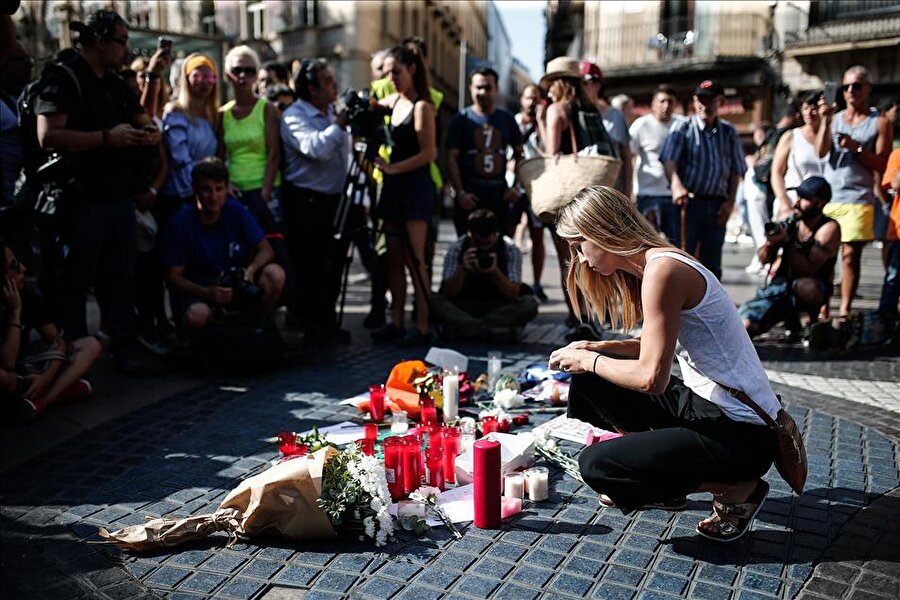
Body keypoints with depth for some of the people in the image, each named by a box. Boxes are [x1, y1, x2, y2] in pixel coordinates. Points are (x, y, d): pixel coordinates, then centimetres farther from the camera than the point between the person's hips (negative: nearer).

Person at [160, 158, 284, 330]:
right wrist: (207, 292, -32)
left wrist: (251, 269, -27)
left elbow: (265, 250, -3)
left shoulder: (237, 211, -9)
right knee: (197, 315, -37)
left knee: (275, 274, -22)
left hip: (234, 283, 3)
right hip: (195, 289, -3)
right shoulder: (181, 223, -16)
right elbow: (173, 277, -13)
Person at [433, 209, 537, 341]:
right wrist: (463, 269, -31)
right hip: (463, 307, 0)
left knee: (529, 304, -29)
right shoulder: (456, 249, -11)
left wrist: (495, 271, -32)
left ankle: (463, 326, -25)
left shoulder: (511, 250, -11)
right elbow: (448, 294, -13)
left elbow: (514, 295, -15)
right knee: (433, 301, -27)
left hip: (499, 308, 1)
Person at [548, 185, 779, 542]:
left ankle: (738, 489, 0)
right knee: (590, 379, 8)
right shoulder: (655, 264, 8)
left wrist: (589, 361, -9)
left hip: (742, 432, -9)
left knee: (595, 465, -13)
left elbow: (651, 377, -24)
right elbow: (659, 348, 15)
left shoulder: (662, 271, -22)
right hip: (706, 404, 9)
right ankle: (656, 478, 18)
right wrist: (595, 349, 5)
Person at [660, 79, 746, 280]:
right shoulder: (683, 128, 0)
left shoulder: (729, 132, 11)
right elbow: (669, 160, -15)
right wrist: (676, 184, -34)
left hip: (717, 204, 4)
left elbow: (736, 171, 14)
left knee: (712, 261, 10)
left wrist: (730, 201, 3)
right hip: (689, 201, -4)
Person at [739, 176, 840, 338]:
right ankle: (789, 312, 12)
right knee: (744, 325, -18)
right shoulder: (789, 223, 1)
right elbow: (764, 260, 7)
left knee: (804, 287, -42)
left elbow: (808, 270, -19)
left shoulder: (829, 228, -11)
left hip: (814, 289, -4)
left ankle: (813, 317, -7)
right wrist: (770, 244, -14)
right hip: (780, 285, 4)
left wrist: (788, 243, -24)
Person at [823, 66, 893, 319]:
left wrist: (857, 148, -12)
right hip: (827, 198, 3)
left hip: (858, 200, -2)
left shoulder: (880, 123, 6)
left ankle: (844, 311, -2)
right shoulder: (834, 118, 14)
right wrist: (824, 120, -11)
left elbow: (883, 165, -1)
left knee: (850, 254, -4)